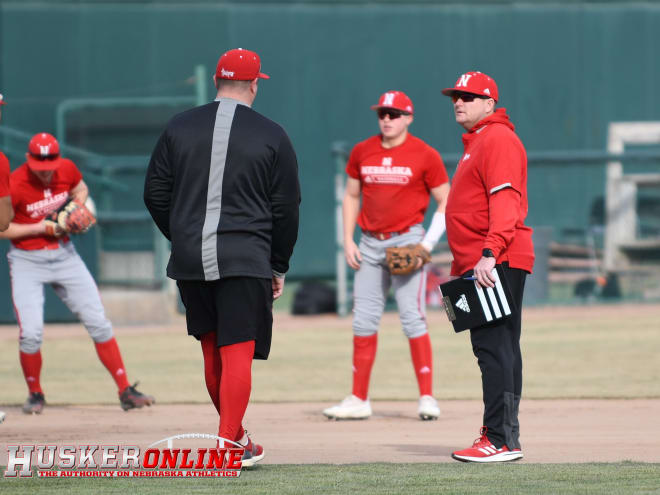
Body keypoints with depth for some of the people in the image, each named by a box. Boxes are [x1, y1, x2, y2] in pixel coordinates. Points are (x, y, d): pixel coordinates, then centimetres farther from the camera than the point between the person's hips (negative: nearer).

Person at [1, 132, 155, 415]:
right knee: (31, 333, -14)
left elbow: (80, 189, 17)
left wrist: (78, 207, -5)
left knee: (98, 323, -1)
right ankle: (35, 394, 10)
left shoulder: (67, 169, -6)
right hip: (27, 261, -4)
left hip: (64, 255, 4)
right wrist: (40, 228, -21)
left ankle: (125, 391, 4)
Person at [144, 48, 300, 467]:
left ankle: (233, 433, 28)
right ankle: (231, 445, -11)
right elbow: (287, 208, 1)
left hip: (189, 260, 3)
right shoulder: (272, 136, -1)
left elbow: (155, 193, 8)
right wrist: (279, 266, 11)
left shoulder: (180, 128, 6)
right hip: (245, 260, -3)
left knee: (212, 349, 16)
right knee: (238, 351, -4)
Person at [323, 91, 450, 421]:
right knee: (363, 320, 4)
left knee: (412, 317, -11)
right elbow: (351, 196, 16)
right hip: (369, 244, 5)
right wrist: (348, 240, 6)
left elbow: (445, 202, -2)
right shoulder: (362, 152, 8)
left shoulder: (425, 155, -5)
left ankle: (427, 397, -6)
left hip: (407, 242, -5)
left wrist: (428, 244, -12)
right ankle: (359, 400, 9)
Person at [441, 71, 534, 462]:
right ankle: (506, 439, 15)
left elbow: (505, 200, -21)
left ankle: (500, 440, -17)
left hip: (497, 264, -11)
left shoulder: (498, 139, -9)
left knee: (494, 347, -14)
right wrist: (463, 267, 22)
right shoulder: (476, 142, 24)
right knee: (498, 349, 11)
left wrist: (489, 253, -30)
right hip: (478, 266, 11)